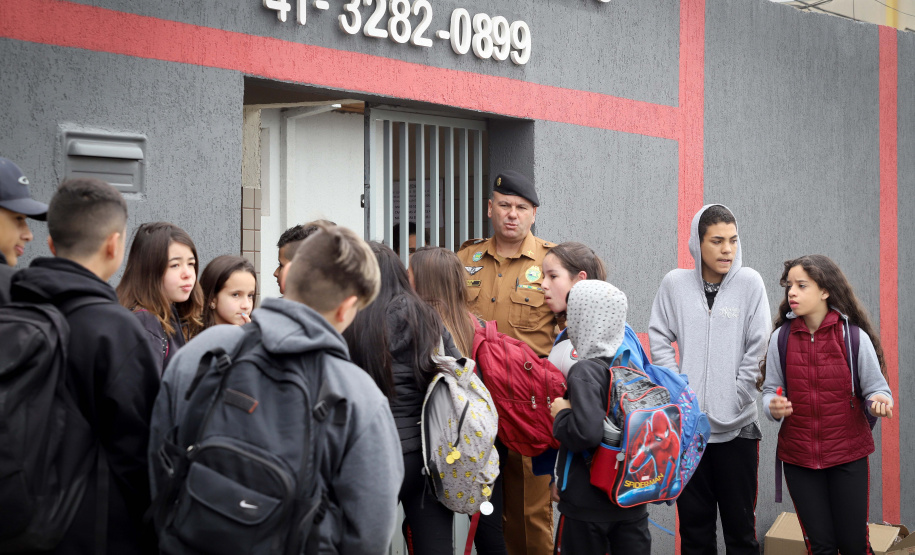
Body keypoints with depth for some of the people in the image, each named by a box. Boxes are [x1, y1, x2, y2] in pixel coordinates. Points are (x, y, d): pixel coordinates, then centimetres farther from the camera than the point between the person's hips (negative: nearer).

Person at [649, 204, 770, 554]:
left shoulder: (749, 282, -2)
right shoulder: (675, 283, 3)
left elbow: (757, 349, -4)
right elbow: (660, 341, 5)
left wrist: (735, 400, -8)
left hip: (737, 426, -1)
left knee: (740, 525, 5)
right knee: (694, 524, 10)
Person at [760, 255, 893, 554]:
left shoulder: (854, 337, -7)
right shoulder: (781, 338, -2)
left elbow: (876, 387, 0)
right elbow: (770, 390, 5)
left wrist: (879, 400, -23)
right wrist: (773, 406, -17)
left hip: (847, 455, -2)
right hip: (798, 456, 2)